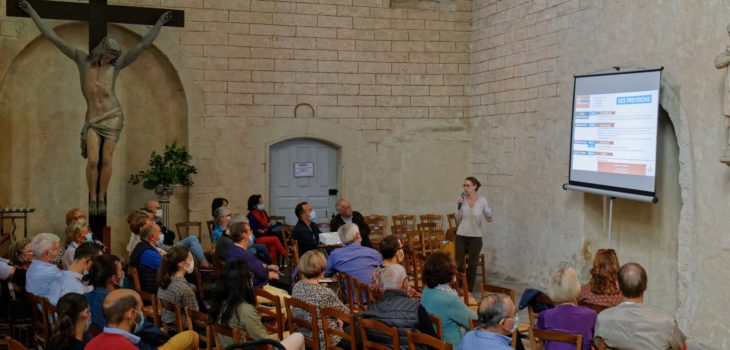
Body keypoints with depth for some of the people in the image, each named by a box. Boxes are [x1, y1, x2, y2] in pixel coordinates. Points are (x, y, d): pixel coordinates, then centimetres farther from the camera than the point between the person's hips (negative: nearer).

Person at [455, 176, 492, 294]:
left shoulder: (482, 200, -6)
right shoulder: (463, 199, -1)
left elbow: (489, 217, 2)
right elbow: (458, 218, 3)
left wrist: (489, 218, -21)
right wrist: (459, 206, -13)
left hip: (476, 237, -1)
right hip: (461, 236, 2)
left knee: (472, 265, 5)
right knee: (458, 264, 0)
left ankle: (469, 291, 17)